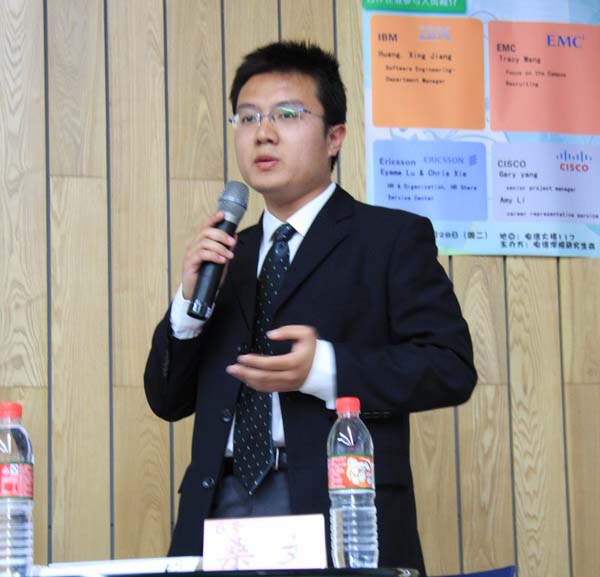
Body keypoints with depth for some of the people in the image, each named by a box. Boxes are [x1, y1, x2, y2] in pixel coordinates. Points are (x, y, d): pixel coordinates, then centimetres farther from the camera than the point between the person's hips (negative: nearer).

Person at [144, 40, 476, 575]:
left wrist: (323, 369, -18)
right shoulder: (228, 256, 19)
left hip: (339, 513, -4)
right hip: (221, 507, 4)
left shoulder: (392, 237, 4)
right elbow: (168, 400, 16)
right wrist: (190, 300, -1)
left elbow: (452, 368, -6)